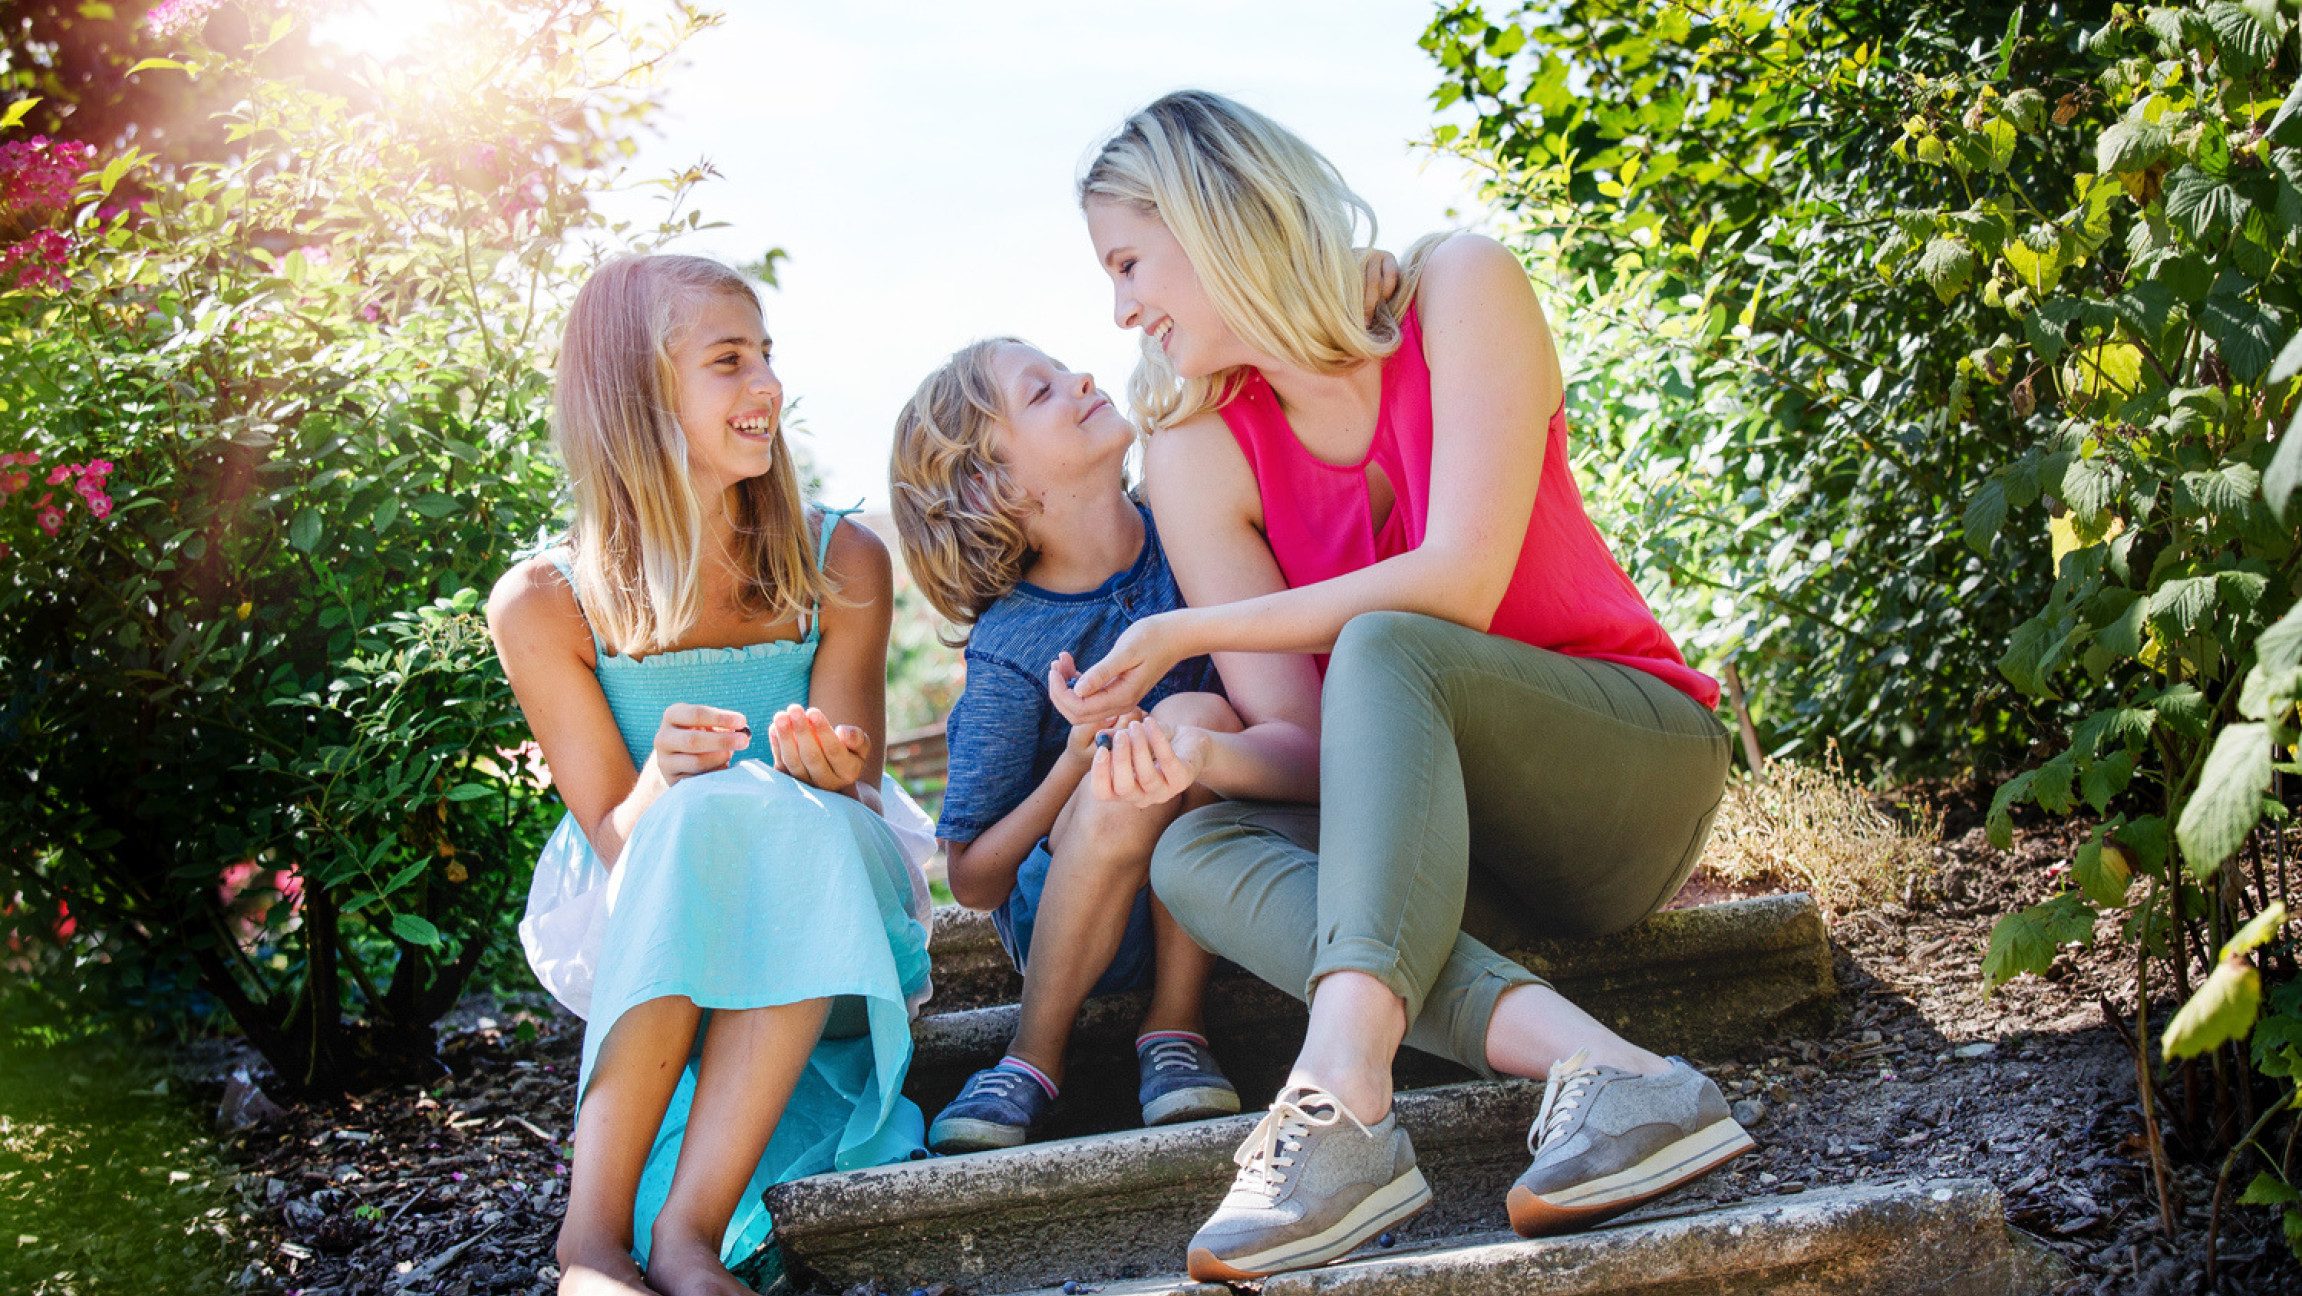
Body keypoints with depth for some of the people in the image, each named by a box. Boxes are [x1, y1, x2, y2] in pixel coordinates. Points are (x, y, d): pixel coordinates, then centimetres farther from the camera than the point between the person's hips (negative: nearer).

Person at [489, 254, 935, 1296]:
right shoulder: (544, 604, -8)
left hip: (826, 924, 1)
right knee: (706, 815, -35)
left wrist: (826, 772, -32)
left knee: (790, 819, -34)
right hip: (628, 933, -1)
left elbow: (849, 796, -7)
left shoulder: (841, 563, -4)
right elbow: (618, 838, -10)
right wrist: (662, 783, -34)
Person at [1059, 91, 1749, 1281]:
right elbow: (1293, 731, -9)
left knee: (1385, 649, -31)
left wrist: (1185, 633, -19)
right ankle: (1596, 1065, -44)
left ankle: (1341, 1094, -52)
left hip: (1641, 757, -4)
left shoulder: (1458, 290, -10)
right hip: (1447, 824, 4)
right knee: (1195, 848, -24)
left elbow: (1460, 584, -22)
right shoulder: (1193, 449, -2)